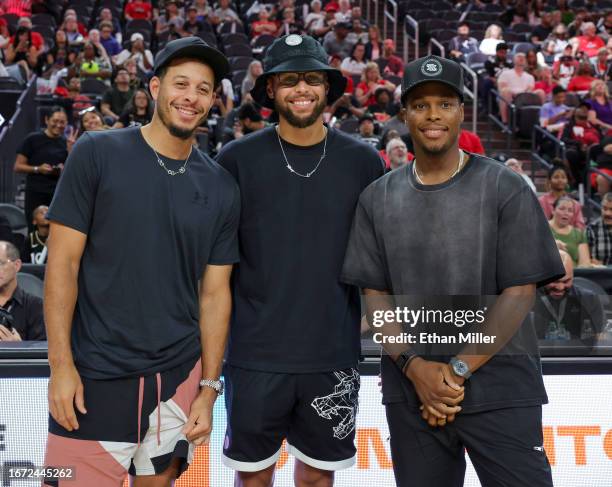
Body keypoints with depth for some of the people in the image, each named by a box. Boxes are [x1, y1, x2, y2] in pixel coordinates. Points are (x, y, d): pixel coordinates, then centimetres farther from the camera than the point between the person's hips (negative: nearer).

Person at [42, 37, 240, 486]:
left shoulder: (221, 189, 4)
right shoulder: (97, 154, -4)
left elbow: (215, 293, 7)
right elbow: (63, 262, -5)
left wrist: (209, 388, 2)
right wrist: (61, 365, -10)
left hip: (179, 375, 3)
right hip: (95, 374, -3)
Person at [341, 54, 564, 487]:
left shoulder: (504, 189, -2)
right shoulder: (378, 199, 7)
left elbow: (519, 293, -6)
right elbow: (375, 295, 6)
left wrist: (458, 369, -12)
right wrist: (414, 366, -8)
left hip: (500, 392, -2)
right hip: (411, 391, 3)